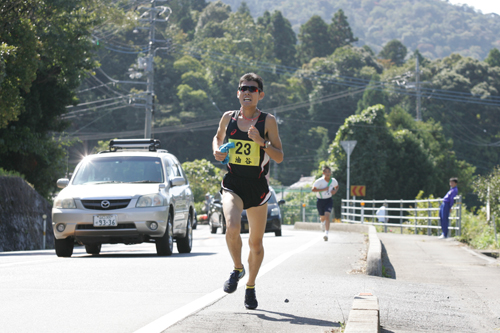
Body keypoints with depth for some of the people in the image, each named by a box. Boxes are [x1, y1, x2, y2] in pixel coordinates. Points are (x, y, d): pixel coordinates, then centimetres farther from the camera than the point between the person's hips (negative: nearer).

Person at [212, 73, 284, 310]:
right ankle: (237, 269, 2)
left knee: (256, 241, 9)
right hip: (232, 185, 0)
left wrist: (261, 142, -21)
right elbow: (218, 137, 25)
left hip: (257, 187, 0)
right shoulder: (228, 118, 4)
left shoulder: (267, 121, -3)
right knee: (232, 228, -26)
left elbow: (279, 157, -4)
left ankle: (250, 287, 29)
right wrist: (217, 151, 3)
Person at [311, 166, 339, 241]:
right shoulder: (319, 181, -18)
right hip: (320, 200, -1)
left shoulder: (333, 181, -5)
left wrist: (335, 191, -7)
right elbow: (313, 189, -23)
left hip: (329, 200, 1)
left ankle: (326, 234, -22)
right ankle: (322, 221, 54)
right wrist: (323, 189, -28)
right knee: (322, 217, 14)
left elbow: (337, 187, 16)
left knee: (327, 216, -19)